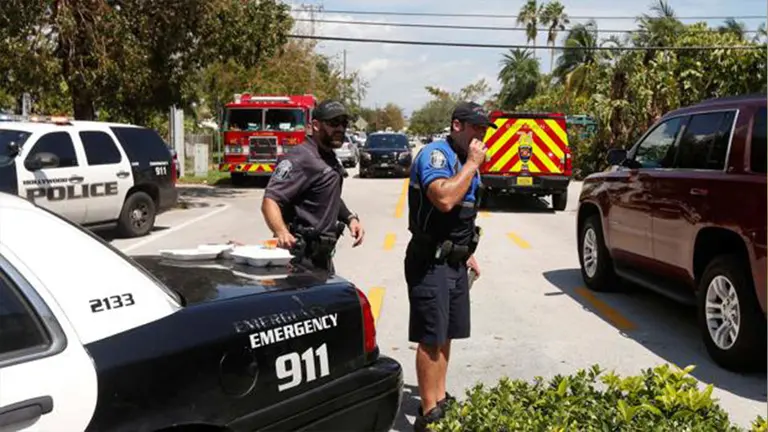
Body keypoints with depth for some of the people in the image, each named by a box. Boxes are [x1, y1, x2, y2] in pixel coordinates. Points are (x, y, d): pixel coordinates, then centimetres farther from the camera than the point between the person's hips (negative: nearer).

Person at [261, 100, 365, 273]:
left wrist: (350, 218, 10)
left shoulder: (330, 158, 14)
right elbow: (270, 201, -27)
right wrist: (282, 232, -45)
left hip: (323, 254, 10)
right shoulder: (301, 158, -17)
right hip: (301, 255, -10)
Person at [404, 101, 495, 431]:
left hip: (455, 261, 9)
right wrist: (472, 164, -21)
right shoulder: (435, 154, -15)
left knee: (445, 335, 14)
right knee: (431, 339, -6)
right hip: (430, 262, -9)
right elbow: (444, 199, -32)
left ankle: (440, 399, 24)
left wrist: (468, 253, 21)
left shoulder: (466, 160, 14)